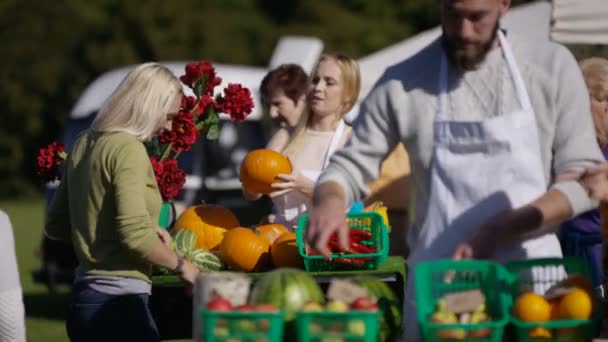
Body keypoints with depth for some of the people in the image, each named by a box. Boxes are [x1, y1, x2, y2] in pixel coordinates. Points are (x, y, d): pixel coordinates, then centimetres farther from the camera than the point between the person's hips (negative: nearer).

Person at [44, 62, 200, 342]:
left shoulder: (85, 145, 13)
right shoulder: (128, 149, -13)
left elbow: (55, 226, 20)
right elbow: (135, 236, -22)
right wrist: (180, 265, -5)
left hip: (84, 299, 9)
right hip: (118, 302, -9)